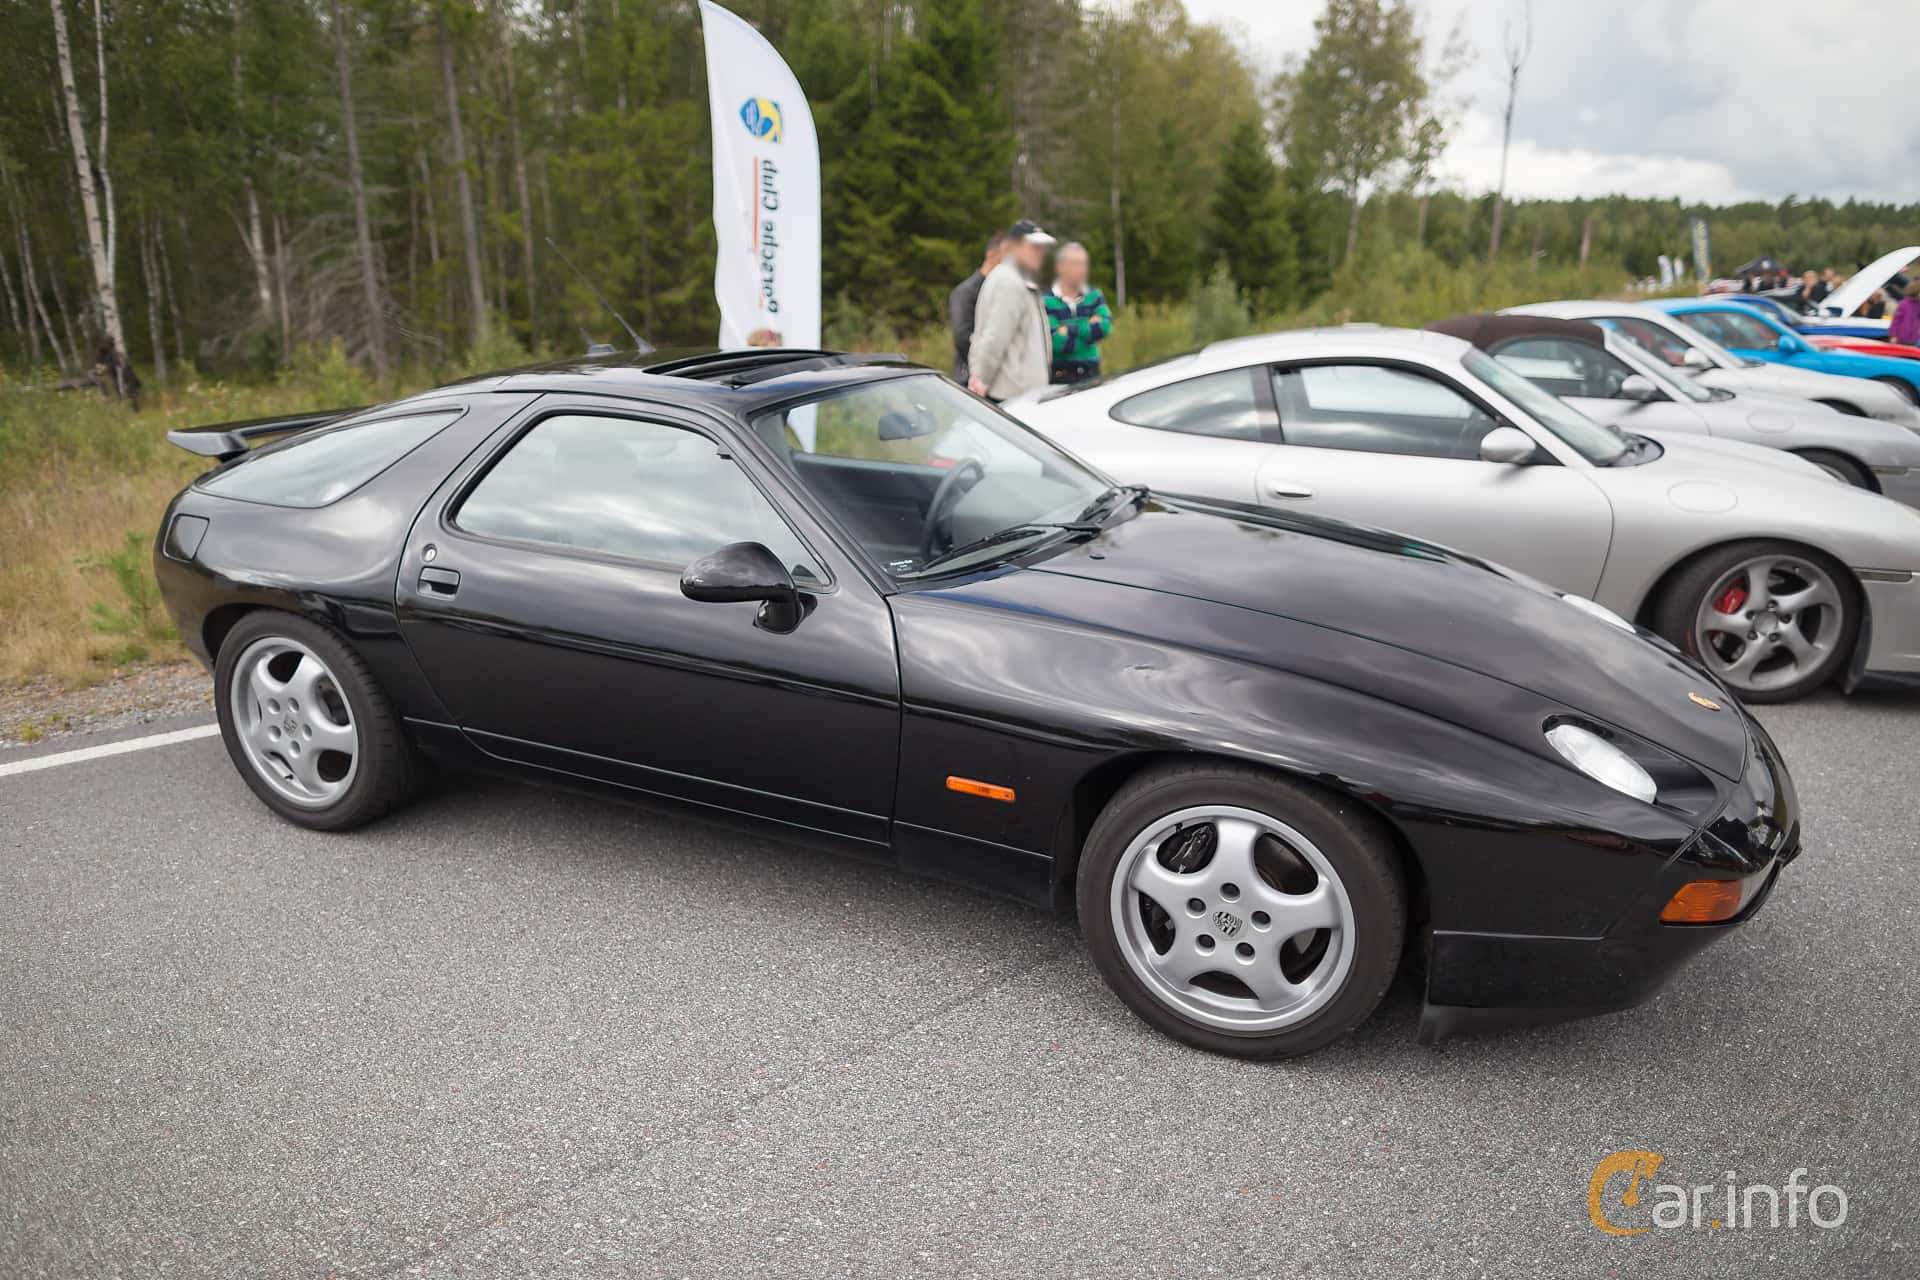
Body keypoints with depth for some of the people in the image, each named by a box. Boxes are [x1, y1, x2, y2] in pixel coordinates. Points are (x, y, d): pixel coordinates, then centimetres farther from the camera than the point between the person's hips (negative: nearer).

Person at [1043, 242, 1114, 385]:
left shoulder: (1094, 296, 9)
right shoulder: (1046, 301, -8)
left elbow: (1104, 328, -7)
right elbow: (1057, 343, -17)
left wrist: (1070, 331, -12)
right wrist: (1090, 327, -6)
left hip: (1092, 376, 4)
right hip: (1059, 378, -4)